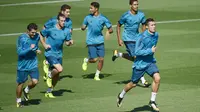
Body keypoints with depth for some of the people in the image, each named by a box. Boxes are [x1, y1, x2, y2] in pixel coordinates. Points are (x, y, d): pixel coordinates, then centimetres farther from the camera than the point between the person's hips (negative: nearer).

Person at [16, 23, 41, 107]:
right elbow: (19, 52, -20)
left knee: (35, 81, -11)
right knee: (20, 83, 5)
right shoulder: (21, 38, -16)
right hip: (23, 65, -4)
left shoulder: (37, 36, -1)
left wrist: (37, 50, 0)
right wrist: (30, 49, -29)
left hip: (33, 64, 4)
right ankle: (18, 101, 27)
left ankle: (26, 91, 21)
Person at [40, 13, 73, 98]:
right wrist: (44, 45, -7)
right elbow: (41, 34, 2)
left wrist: (70, 42, -12)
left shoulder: (66, 31, 1)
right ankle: (49, 76, 6)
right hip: (50, 53, -6)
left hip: (59, 54, 6)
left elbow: (67, 42, 11)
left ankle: (49, 92, 26)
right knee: (60, 69, -25)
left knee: (57, 76, 9)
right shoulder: (50, 29, -13)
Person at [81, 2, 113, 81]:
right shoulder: (88, 18, 2)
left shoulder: (103, 18, -1)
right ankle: (86, 60, 26)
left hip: (100, 41, 1)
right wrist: (83, 27, -12)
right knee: (94, 60, -8)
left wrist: (109, 31, -20)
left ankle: (97, 75, 15)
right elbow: (83, 27, 13)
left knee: (101, 59, -2)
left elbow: (110, 29, 4)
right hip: (91, 42, -1)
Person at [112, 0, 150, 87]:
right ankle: (143, 80, -7)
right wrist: (119, 40, -6)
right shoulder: (126, 16, -14)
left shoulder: (141, 15, -3)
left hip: (136, 39, 6)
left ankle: (117, 54, 39)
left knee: (132, 58, 12)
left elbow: (143, 25, 13)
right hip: (128, 39, -6)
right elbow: (118, 26, -2)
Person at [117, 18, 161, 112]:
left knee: (157, 78, -19)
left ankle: (152, 101, -6)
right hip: (140, 64, -5)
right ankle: (121, 96, 40)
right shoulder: (142, 37, -21)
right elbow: (137, 52, -24)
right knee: (133, 84, 10)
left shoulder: (156, 35, 1)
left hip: (150, 62, 5)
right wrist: (150, 51, -26)